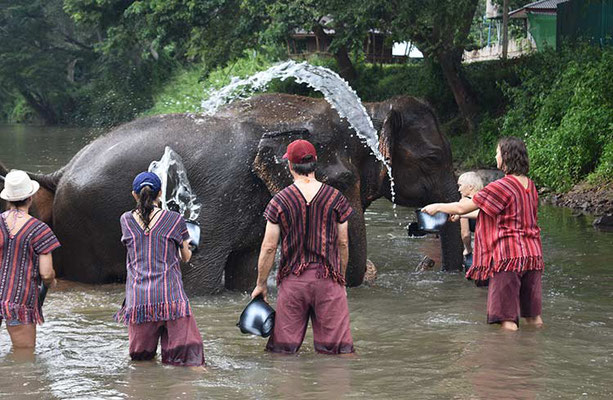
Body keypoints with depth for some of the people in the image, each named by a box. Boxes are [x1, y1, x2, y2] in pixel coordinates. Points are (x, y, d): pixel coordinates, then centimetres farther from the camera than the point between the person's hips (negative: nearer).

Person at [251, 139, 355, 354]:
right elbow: (343, 244, 5)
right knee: (338, 348, 3)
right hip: (328, 279, 0)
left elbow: (269, 248, -3)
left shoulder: (280, 201, -4)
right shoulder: (336, 198, -1)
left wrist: (261, 284, 8)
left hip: (292, 280, 0)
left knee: (283, 348, 8)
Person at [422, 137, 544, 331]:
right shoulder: (530, 185, 12)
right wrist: (464, 215, 33)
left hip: (509, 255, -8)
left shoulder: (502, 186, -12)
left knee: (508, 319, -7)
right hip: (533, 252, 8)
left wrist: (438, 207, 12)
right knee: (533, 317, 13)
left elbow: (463, 207, -7)